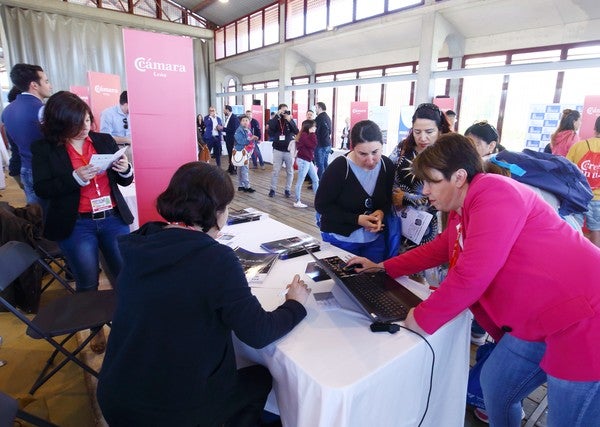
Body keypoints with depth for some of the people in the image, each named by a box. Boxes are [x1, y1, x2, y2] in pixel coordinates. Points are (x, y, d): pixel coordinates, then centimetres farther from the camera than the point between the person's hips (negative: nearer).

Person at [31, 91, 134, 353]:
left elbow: (124, 181, 10)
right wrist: (76, 178, -22)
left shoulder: (105, 140, 5)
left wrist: (125, 170, -13)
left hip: (113, 218, 2)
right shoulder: (44, 149, -1)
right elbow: (42, 189, -8)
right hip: (76, 225, -2)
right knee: (87, 283, 6)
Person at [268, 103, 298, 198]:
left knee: (290, 172, 6)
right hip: (278, 150, -1)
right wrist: (277, 115, -19)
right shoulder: (276, 120, 2)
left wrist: (289, 120, -18)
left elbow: (296, 132, -10)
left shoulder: (291, 121, 5)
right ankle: (272, 189, 13)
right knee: (275, 171, 3)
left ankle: (287, 190, 17)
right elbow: (271, 127, -20)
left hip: (289, 150, 1)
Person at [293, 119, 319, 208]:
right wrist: (312, 134, -15)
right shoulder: (304, 135, -16)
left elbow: (313, 146, 10)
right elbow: (313, 145, -21)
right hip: (303, 161, -10)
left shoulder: (307, 135, 15)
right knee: (300, 181, -2)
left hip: (308, 160, 10)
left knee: (316, 180, 11)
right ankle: (297, 202, 7)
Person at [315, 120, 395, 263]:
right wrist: (356, 219, -23)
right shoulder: (338, 168, -20)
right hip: (340, 240, -4)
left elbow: (389, 199, 8)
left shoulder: (387, 165, -6)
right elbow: (321, 206, -15)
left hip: (375, 239, 4)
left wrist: (382, 212, -15)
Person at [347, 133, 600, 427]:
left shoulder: (494, 194, -22)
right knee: (494, 385, 17)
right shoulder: (462, 210, 8)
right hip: (535, 322, 9)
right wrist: (382, 267, 19)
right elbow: (436, 250, 20)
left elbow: (471, 275, -27)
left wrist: (423, 319, -15)